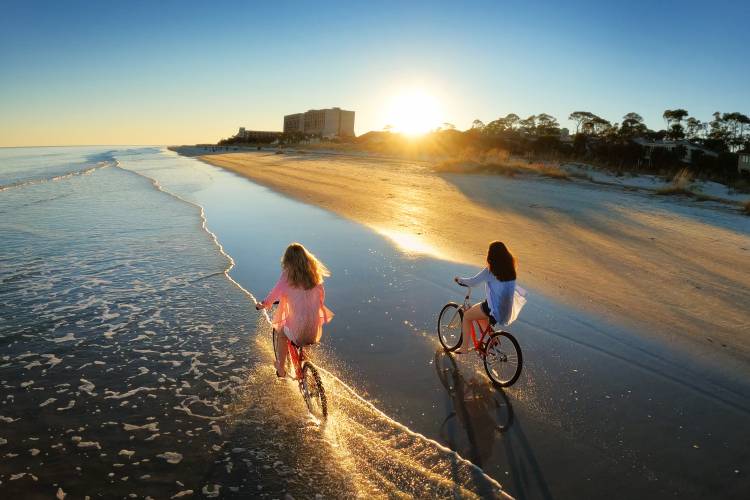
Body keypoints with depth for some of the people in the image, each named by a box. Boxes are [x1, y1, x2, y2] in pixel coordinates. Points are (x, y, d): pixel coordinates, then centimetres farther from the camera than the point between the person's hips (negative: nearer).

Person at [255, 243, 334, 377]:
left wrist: (263, 305, 15)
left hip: (297, 323, -3)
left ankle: (281, 369, 34)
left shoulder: (288, 275, -8)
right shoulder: (314, 273, 2)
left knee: (281, 334, 28)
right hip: (315, 326, 3)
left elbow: (275, 293, -3)